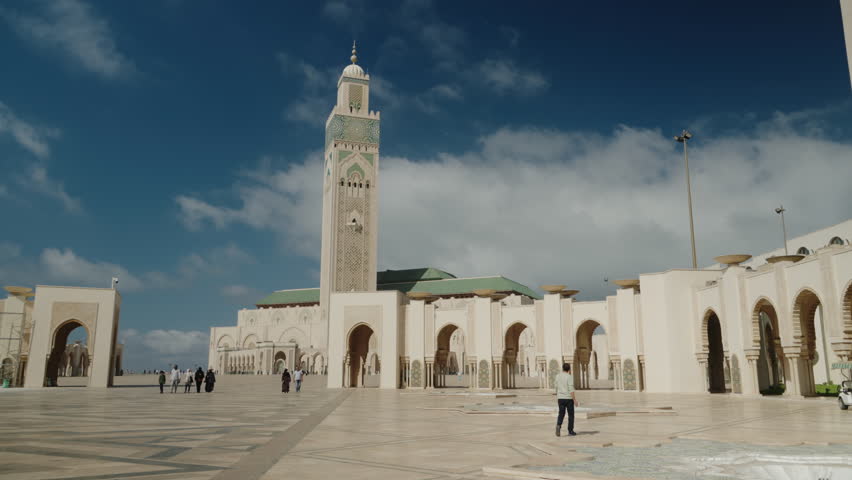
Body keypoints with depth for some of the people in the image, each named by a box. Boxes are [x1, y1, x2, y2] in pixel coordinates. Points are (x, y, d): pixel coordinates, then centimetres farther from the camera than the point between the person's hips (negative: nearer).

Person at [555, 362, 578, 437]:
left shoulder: (558, 376, 5)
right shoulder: (569, 377, -11)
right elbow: (571, 389, -17)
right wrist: (575, 400, -14)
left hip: (560, 398, 4)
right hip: (568, 398, -4)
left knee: (561, 414, 6)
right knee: (571, 415, 9)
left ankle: (558, 425, -20)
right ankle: (570, 431, 13)